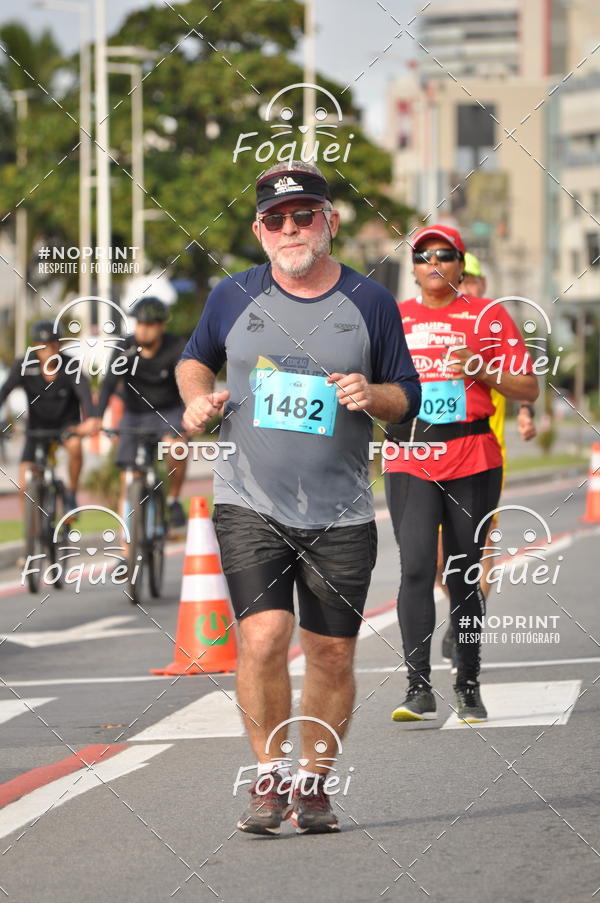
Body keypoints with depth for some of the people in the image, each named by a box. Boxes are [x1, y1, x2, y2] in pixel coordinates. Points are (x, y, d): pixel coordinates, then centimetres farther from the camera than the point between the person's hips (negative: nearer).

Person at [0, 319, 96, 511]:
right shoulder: (24, 365, -16)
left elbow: (84, 391, -35)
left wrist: (89, 419, -54)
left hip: (67, 423, -1)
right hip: (38, 426, 1)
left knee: (74, 445, -36)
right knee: (25, 486, -10)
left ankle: (71, 495, -13)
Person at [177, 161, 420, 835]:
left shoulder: (369, 303, 2)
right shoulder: (233, 297, 4)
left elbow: (408, 398, 9)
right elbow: (196, 358, 22)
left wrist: (372, 395, -13)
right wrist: (197, 396, 1)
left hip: (340, 515, 1)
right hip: (250, 506, -1)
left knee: (331, 655, 5)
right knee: (263, 638, -16)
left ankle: (313, 782, 23)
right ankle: (268, 777, 1)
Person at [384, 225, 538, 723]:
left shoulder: (487, 316, 6)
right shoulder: (393, 318, 12)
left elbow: (529, 388, 3)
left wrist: (482, 370, -11)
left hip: (473, 462, -1)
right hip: (410, 462, 1)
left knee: (466, 573, 5)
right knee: (416, 567, -14)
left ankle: (469, 686, 17)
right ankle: (419, 687, -15)